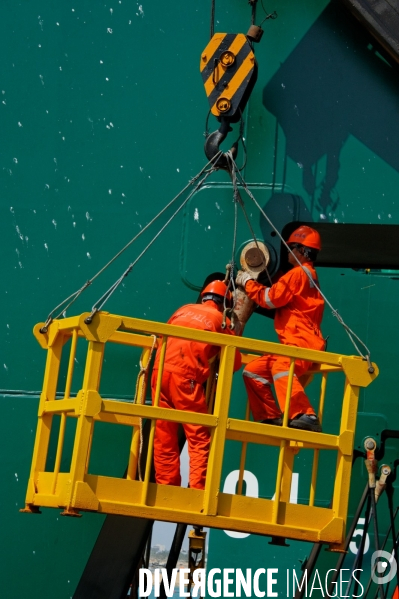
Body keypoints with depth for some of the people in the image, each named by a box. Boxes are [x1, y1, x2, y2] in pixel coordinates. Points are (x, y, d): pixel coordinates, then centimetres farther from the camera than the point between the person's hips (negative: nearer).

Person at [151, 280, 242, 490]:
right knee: (199, 439, -1)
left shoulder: (184, 310, 21)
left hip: (160, 370, 5)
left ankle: (166, 488, 10)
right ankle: (197, 490, -11)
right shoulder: (220, 320, 11)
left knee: (164, 438, 10)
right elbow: (235, 361, 13)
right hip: (185, 375, -4)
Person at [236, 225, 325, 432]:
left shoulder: (299, 273, -6)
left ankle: (305, 417, -50)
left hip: (303, 343, -11)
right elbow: (280, 303, 23)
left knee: (281, 368, -38)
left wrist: (248, 282, 3)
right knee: (253, 371, 10)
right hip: (292, 344, 11)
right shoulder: (307, 275, 27)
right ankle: (271, 417, 6)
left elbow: (271, 298, -11)